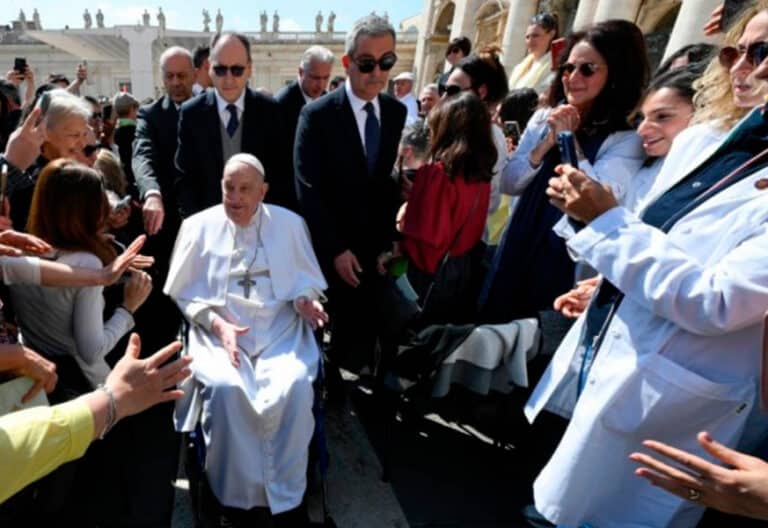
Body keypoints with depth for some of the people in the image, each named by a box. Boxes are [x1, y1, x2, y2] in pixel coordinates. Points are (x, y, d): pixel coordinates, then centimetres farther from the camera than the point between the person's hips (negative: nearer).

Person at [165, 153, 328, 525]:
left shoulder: (289, 223, 9)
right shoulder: (199, 226, 7)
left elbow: (305, 281, 11)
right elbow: (185, 292, 6)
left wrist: (304, 300, -12)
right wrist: (217, 324, -11)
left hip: (280, 329, 1)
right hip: (219, 331, 0)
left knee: (294, 386, -27)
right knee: (224, 387, -29)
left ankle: (286, 497, -7)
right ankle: (236, 494, -5)